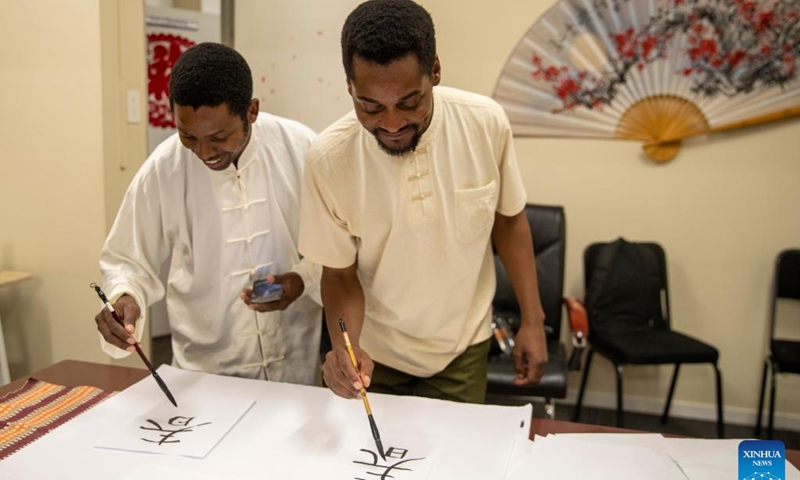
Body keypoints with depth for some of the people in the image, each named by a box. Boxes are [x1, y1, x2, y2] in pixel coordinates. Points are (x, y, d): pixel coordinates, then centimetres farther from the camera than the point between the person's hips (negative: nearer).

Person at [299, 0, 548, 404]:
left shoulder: (486, 123, -19)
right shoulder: (329, 158, -22)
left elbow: (508, 219, -2)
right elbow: (339, 273, -10)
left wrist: (532, 319, -3)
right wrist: (345, 347, -28)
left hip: (462, 347, 1)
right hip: (373, 351, 0)